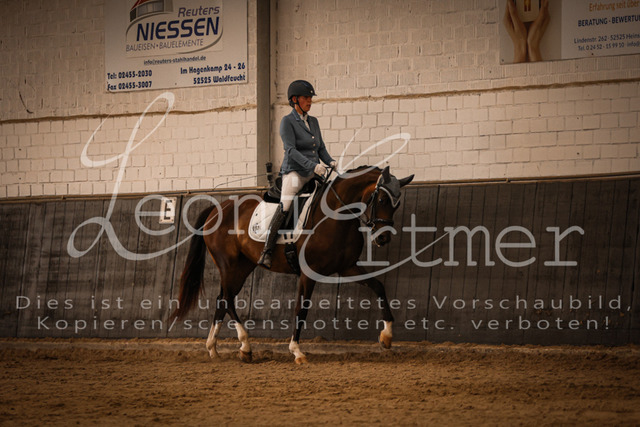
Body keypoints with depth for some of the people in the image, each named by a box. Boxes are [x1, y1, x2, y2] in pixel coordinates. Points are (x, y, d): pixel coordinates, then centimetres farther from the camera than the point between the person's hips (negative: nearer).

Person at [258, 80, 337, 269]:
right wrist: (313, 165, -25)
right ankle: (267, 251, -25)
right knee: (285, 207, -24)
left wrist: (330, 162, 0)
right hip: (294, 172, -7)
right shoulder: (287, 122, -3)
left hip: (313, 175, 7)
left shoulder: (313, 121, 18)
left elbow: (321, 149, 21)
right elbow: (291, 150, -14)